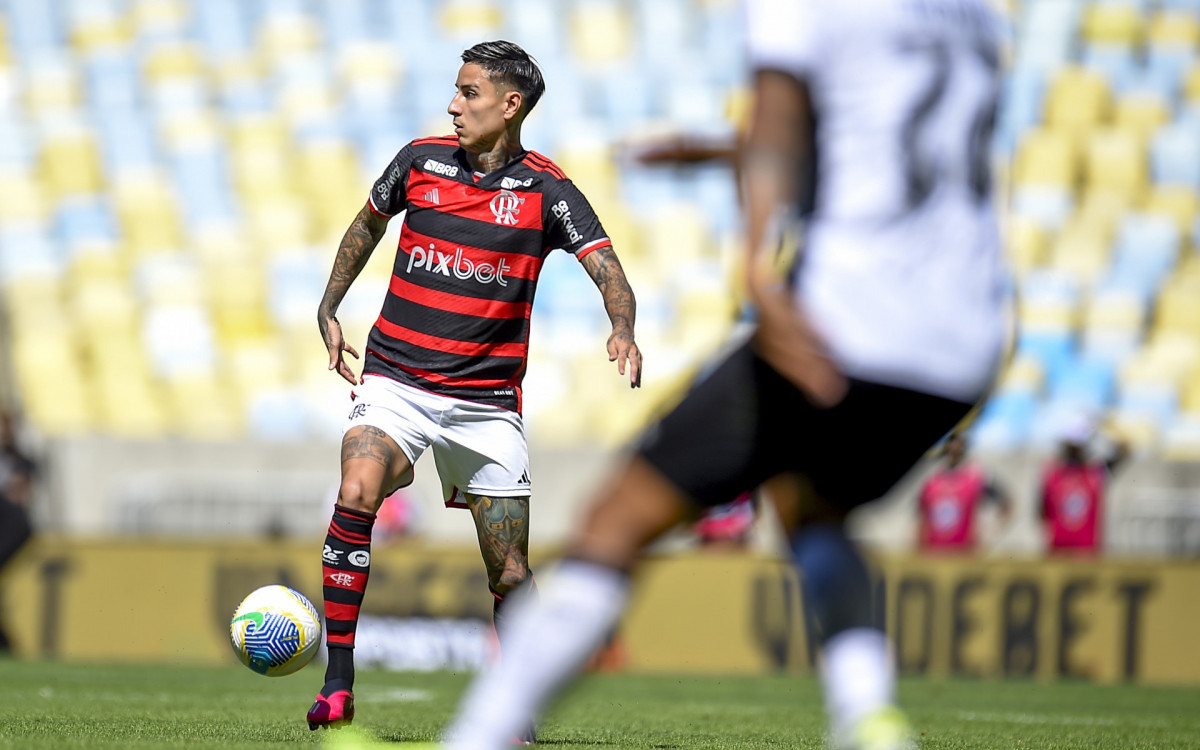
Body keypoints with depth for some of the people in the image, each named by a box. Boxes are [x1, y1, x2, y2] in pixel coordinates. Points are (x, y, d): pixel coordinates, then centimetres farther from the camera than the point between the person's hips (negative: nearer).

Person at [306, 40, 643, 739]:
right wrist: (329, 310, 18)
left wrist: (623, 332, -33)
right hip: (395, 383, 0)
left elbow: (608, 270, -13)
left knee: (510, 575, 1)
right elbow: (367, 226, 22)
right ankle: (338, 686, -24)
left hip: (487, 401, 0)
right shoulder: (420, 160, 4)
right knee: (357, 493, -28)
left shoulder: (547, 190, -3)